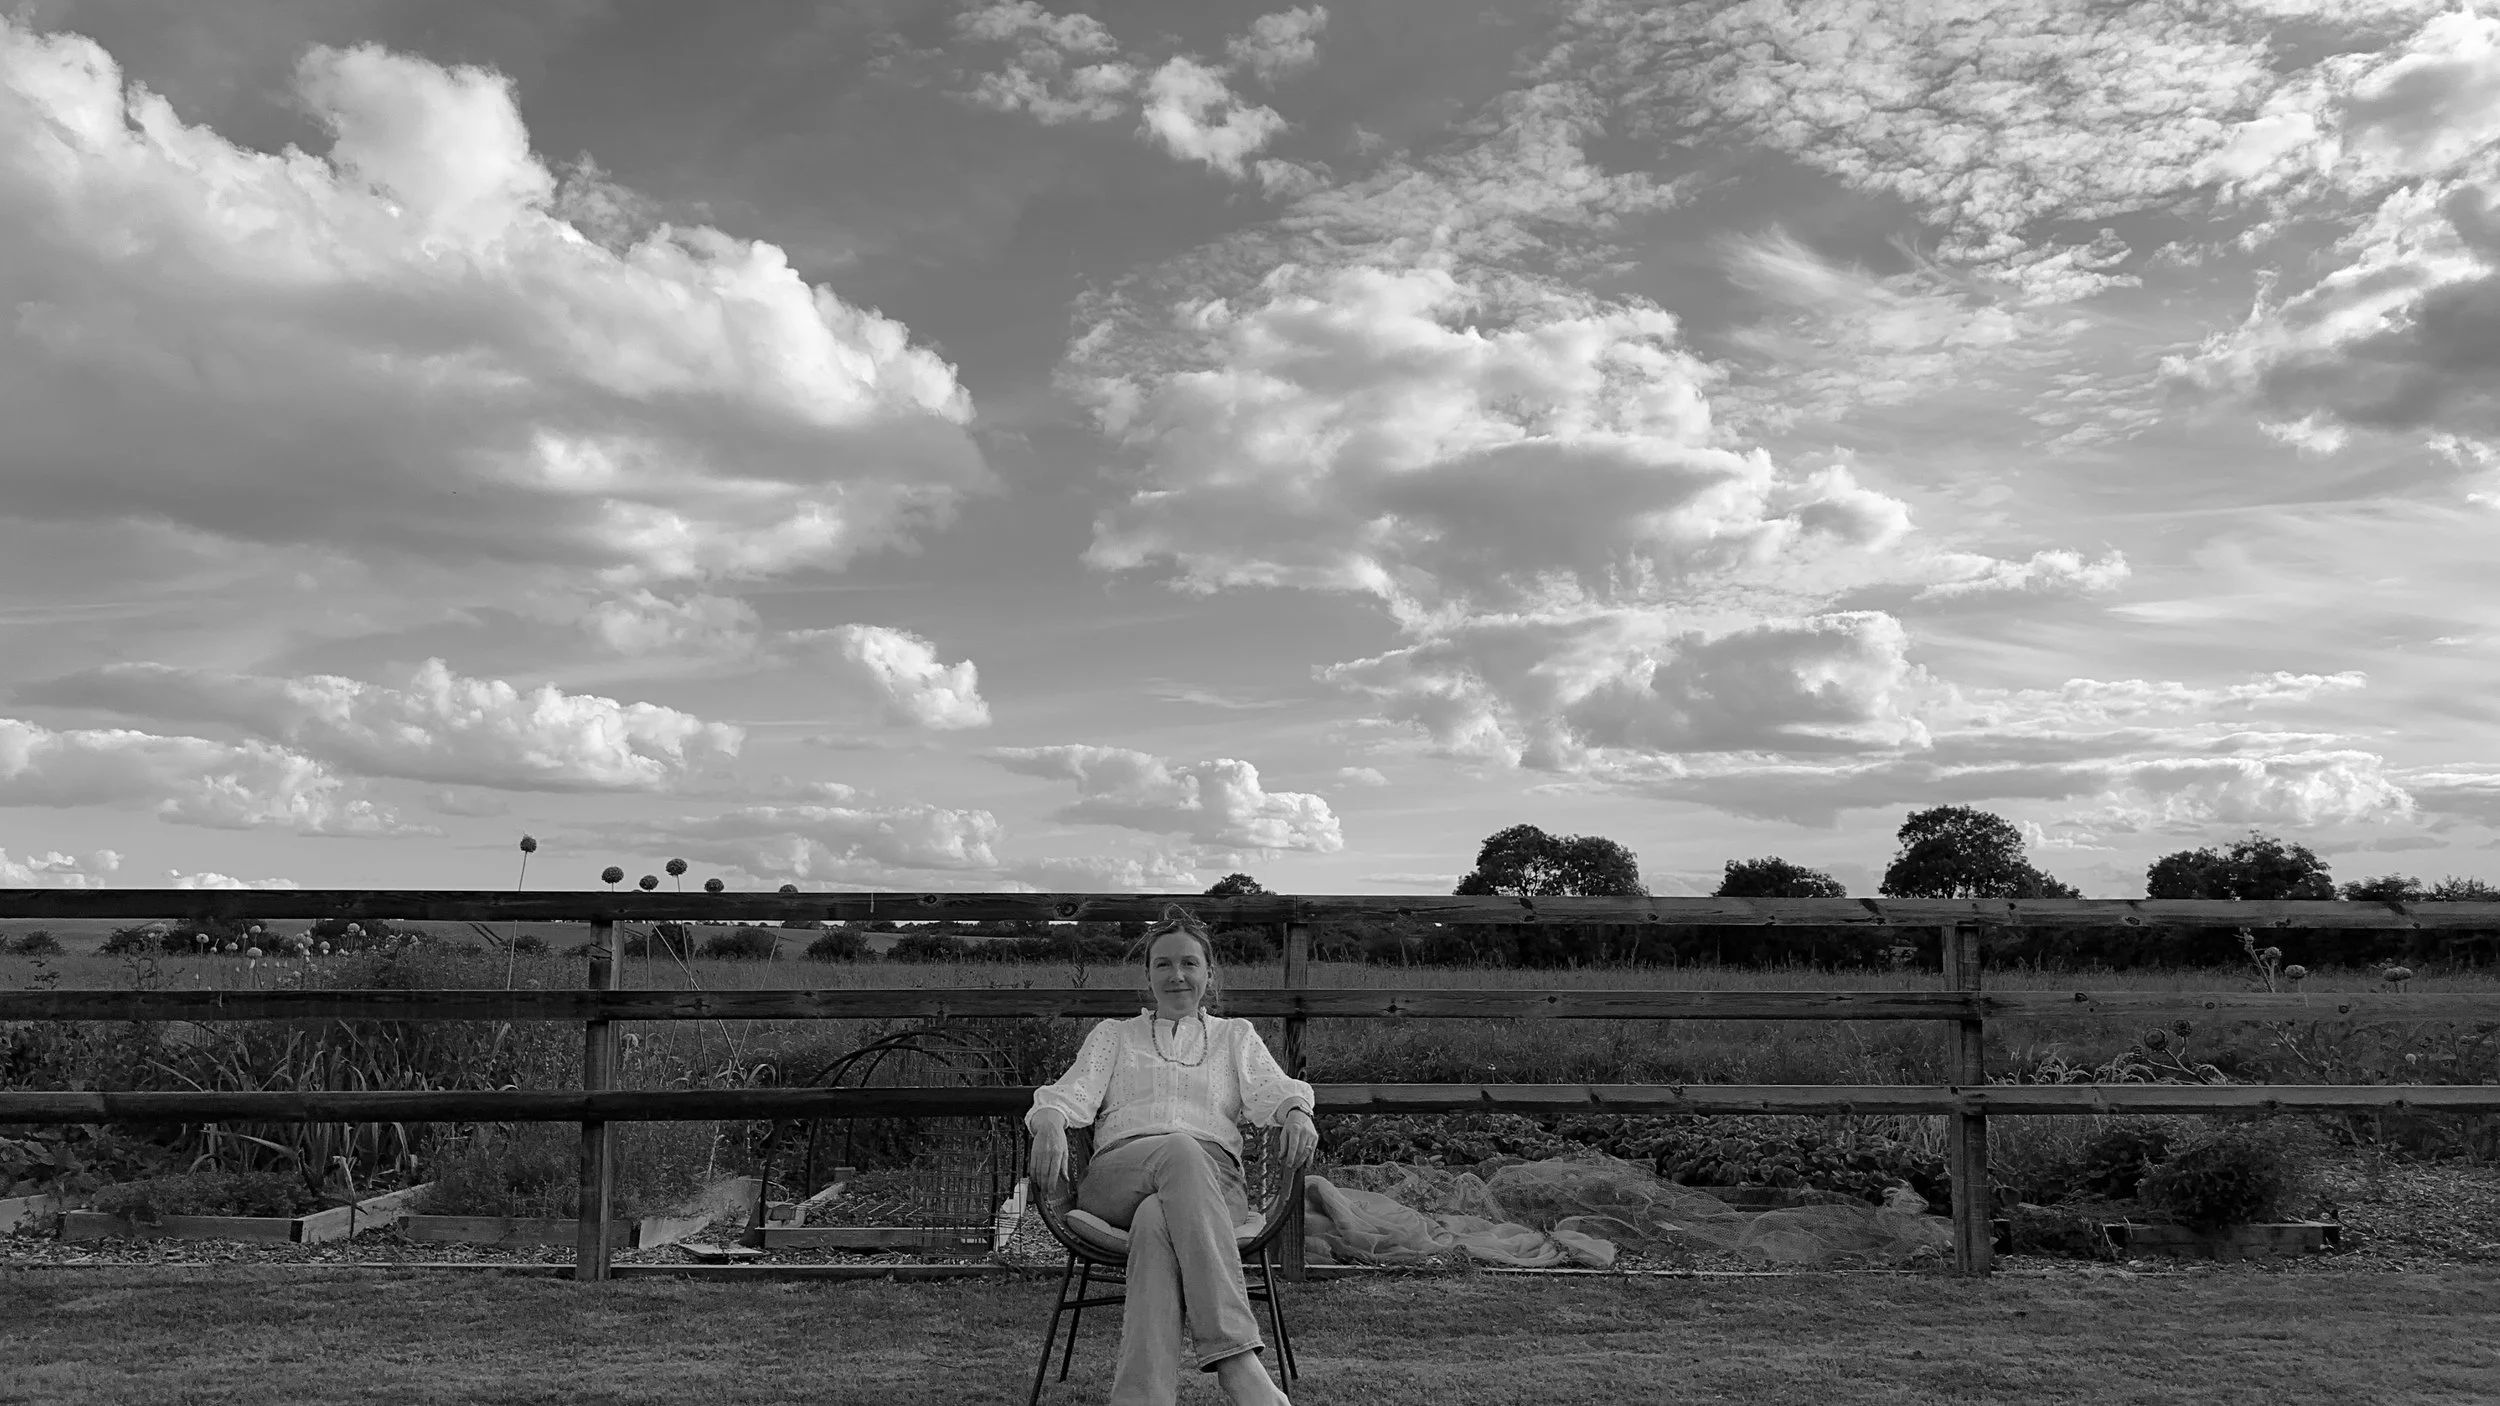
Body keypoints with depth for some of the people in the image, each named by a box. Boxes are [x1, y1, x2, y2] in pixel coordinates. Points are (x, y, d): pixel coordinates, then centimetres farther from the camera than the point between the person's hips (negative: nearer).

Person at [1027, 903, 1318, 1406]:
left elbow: (1265, 1088, 9)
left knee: (1157, 1220, -39)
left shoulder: (1236, 1035, 29)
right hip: (1116, 1173, -1)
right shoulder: (1113, 1035, 30)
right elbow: (1076, 1090, 12)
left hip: (1211, 1178, 1)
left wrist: (1294, 1111, -17)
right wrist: (1050, 1121, -13)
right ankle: (1236, 1357, -52)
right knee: (1180, 1150, -39)